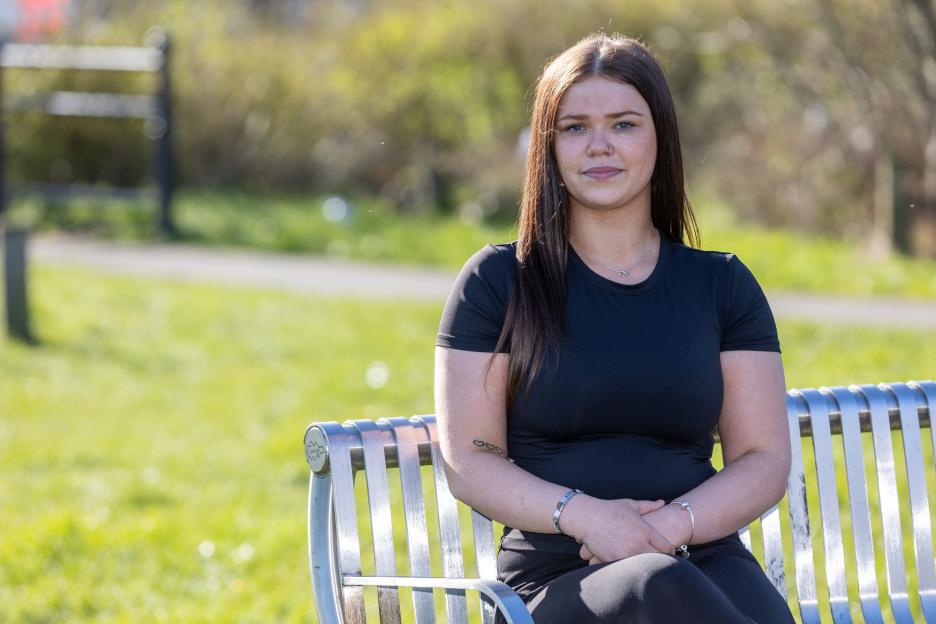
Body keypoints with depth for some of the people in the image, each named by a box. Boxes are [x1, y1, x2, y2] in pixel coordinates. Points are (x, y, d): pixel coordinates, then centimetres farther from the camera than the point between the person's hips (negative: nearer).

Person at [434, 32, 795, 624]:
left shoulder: (722, 285, 16)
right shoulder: (498, 281, 10)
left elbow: (765, 462, 10)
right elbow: (469, 463, 4)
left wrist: (674, 524, -10)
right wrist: (583, 515, -14)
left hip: (705, 558, 1)